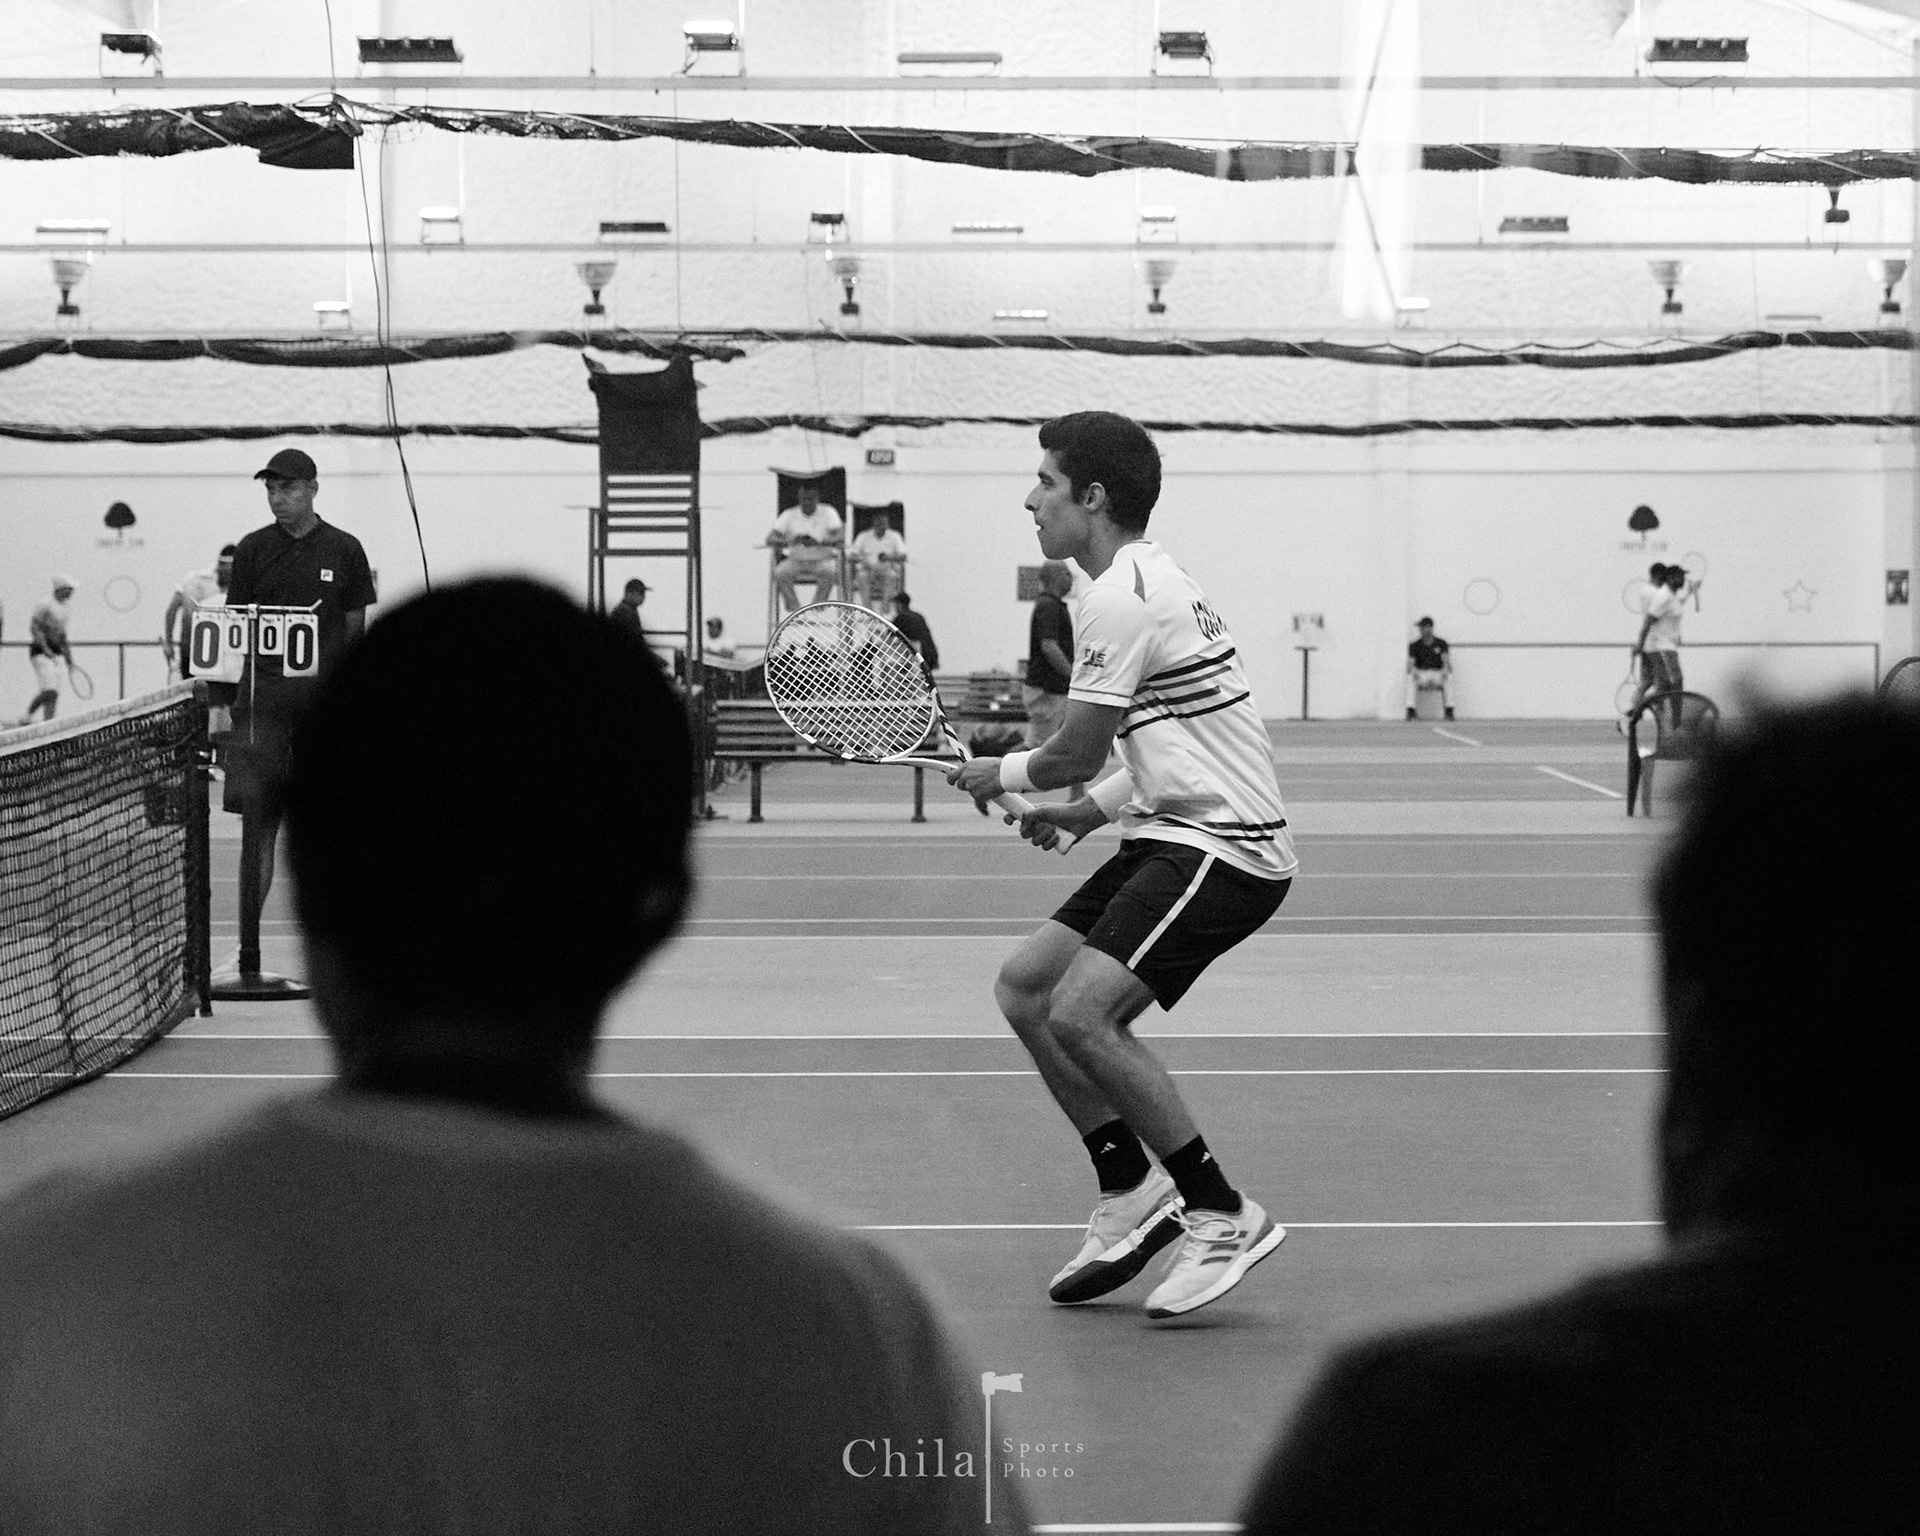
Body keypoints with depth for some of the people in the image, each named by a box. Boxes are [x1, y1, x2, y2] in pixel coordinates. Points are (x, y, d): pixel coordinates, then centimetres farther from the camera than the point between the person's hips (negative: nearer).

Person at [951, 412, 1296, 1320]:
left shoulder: (1121, 597, -15)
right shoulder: (1151, 580, 17)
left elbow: (1076, 751, -13)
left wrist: (1001, 775, 7)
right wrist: (1095, 809, 16)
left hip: (1220, 848, -11)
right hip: (1176, 835, 11)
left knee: (1080, 1012, -22)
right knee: (1023, 989, 9)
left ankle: (1223, 1218, -12)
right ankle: (1133, 1194, 14)